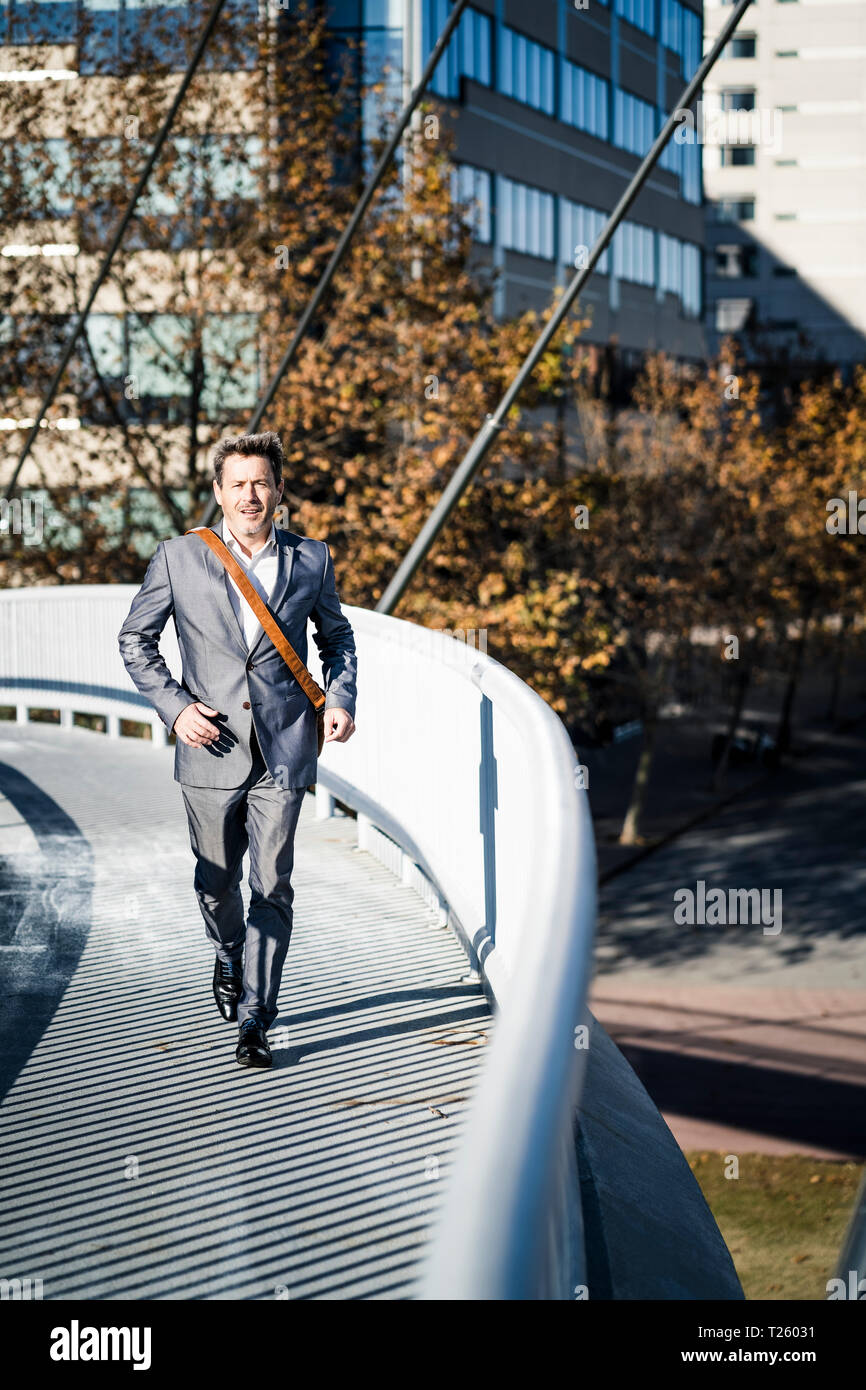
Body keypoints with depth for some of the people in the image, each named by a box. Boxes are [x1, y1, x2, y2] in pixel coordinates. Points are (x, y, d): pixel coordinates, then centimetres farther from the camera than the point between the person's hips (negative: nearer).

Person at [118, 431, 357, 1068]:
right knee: (216, 883, 13)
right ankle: (230, 960, 44)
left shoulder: (311, 560, 4)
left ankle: (254, 1019, 4)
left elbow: (337, 636, 19)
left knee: (272, 888, -3)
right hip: (212, 752, 0)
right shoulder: (180, 557, 0)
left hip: (284, 751, 0)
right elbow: (135, 638, 8)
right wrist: (173, 704, -4)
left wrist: (341, 698, 2)